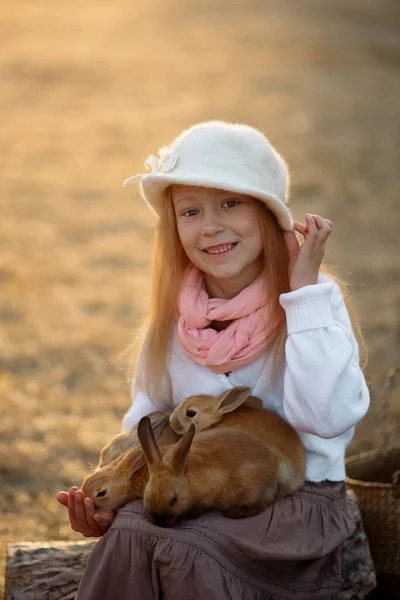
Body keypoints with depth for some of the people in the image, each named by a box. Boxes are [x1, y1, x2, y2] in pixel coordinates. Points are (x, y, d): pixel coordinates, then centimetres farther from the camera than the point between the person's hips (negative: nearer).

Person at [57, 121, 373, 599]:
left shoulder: (315, 299, -8)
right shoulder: (173, 316, 6)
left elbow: (327, 415, -25)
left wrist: (305, 291, -21)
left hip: (296, 497, -4)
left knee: (188, 550, -32)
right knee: (129, 534, -29)